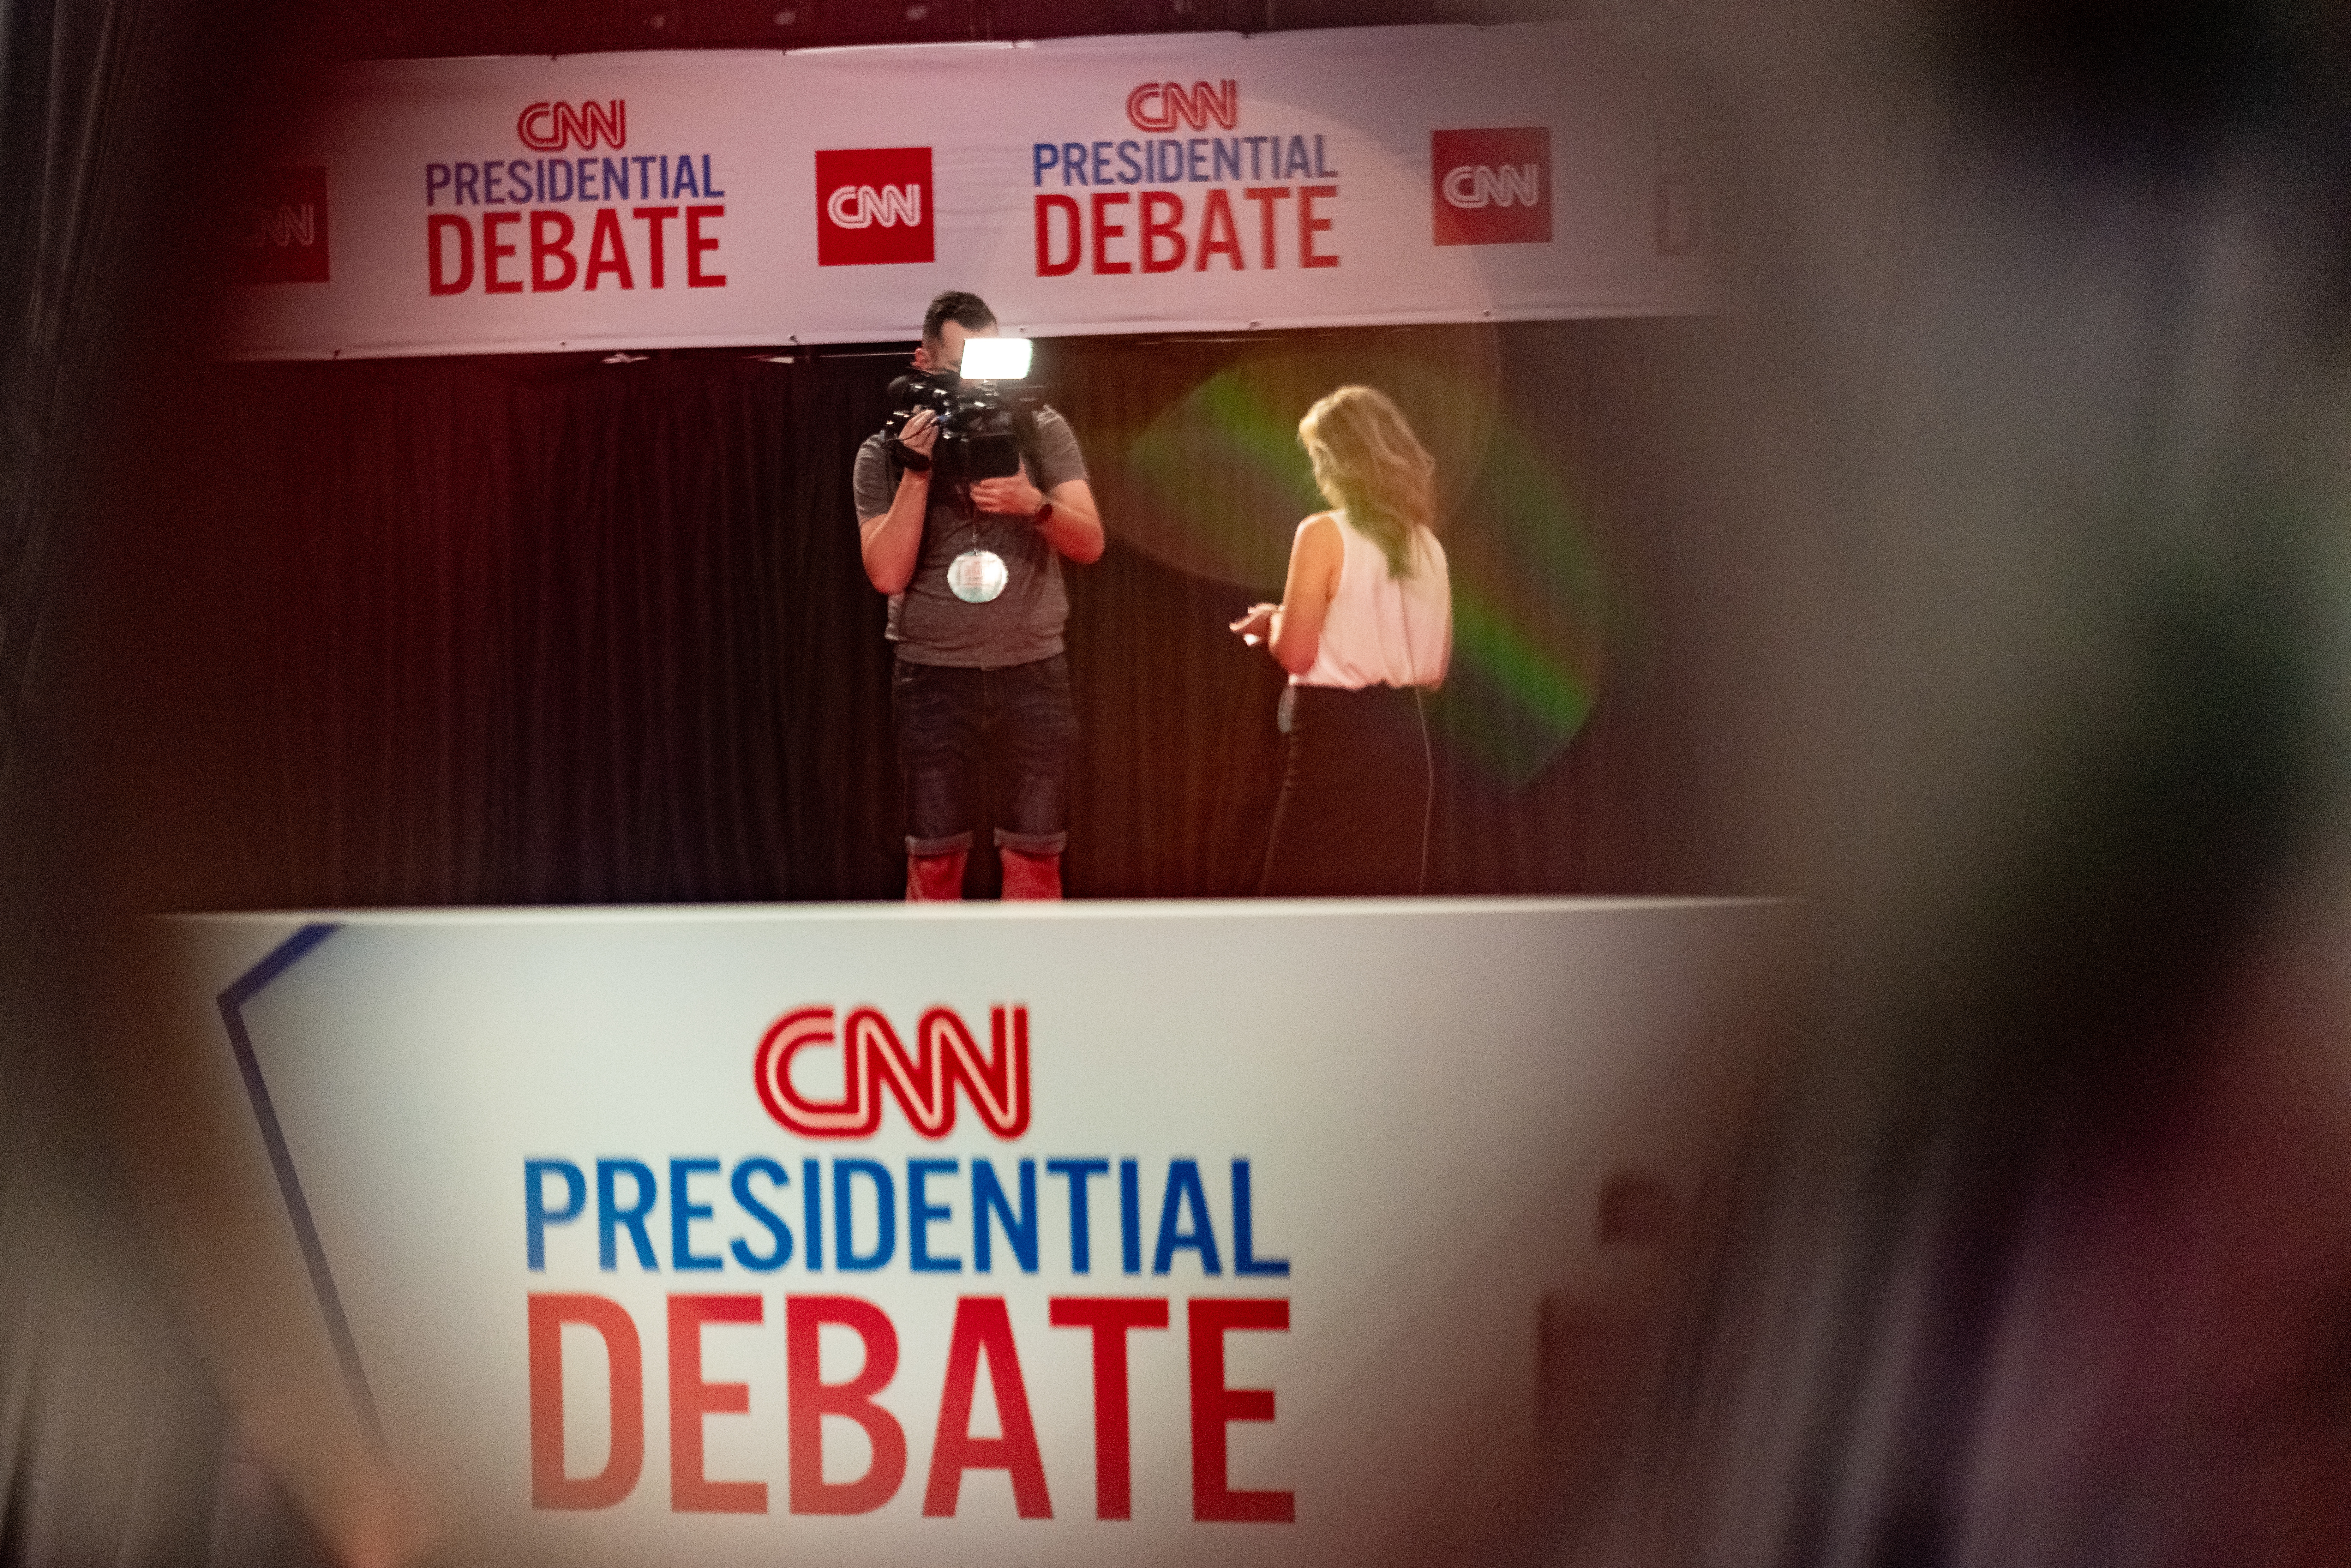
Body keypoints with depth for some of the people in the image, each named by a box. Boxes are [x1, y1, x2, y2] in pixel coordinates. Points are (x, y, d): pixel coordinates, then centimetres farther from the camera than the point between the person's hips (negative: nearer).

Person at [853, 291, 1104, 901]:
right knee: (933, 857, -2)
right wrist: (917, 472, -15)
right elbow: (888, 573, -8)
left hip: (1033, 672, 1)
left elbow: (1089, 544, -1)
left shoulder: (1041, 432, 5)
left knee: (1035, 855, -1)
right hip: (934, 675, -1)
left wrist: (1035, 505, -20)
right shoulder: (885, 454, 3)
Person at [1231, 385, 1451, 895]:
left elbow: (1296, 654, -14)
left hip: (1337, 739, -7)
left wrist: (1269, 622, 7)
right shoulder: (1427, 546, 9)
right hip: (1406, 738, 7)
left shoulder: (1324, 535, -10)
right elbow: (1434, 670, 14)